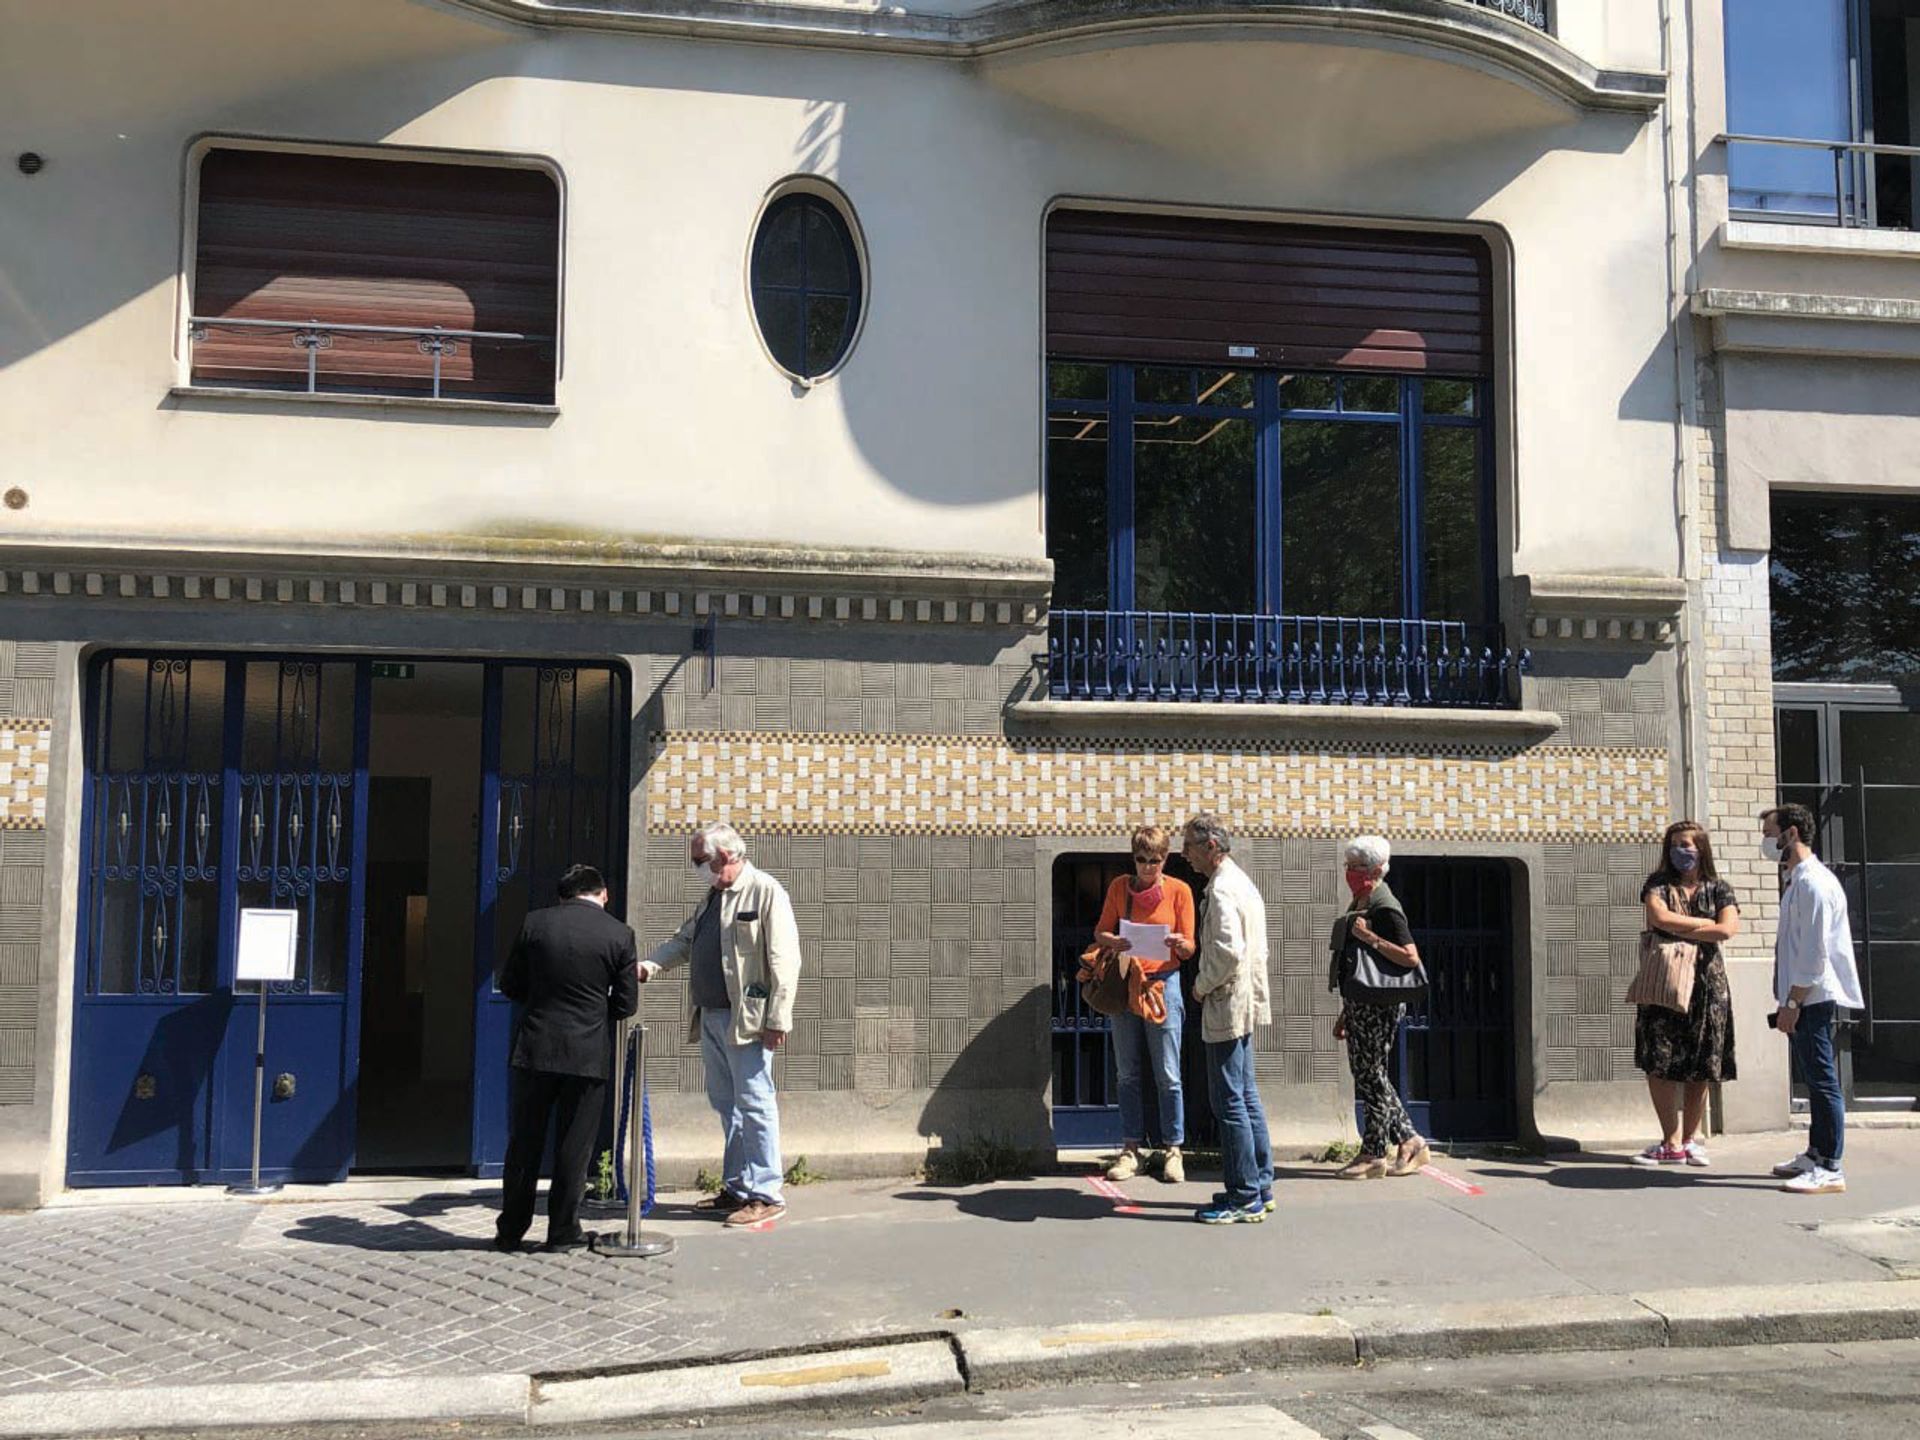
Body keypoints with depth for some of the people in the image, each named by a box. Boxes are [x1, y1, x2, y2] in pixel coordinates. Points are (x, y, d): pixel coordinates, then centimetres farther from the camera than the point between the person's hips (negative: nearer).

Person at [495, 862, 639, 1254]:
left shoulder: (535, 923, -2)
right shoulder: (619, 934, -5)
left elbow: (509, 984, 5)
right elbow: (627, 1003, -1)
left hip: (536, 1049, 1)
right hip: (588, 1055, -1)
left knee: (524, 1144, 12)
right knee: (573, 1148, 8)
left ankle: (511, 1229, 18)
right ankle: (562, 1231, 13)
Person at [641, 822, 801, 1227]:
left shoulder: (765, 891, -10)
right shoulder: (712, 897, 17)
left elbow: (784, 959, -15)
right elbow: (683, 941, 21)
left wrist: (777, 1019, -20)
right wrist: (649, 964, 2)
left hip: (746, 1020, -9)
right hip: (711, 1017, 9)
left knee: (754, 1104, -5)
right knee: (725, 1104, 14)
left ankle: (767, 1195, 0)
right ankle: (736, 1188, 24)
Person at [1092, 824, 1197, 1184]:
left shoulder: (1179, 890, 1)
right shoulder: (1119, 887, 8)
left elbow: (1189, 948, 1)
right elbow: (1100, 933, 8)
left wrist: (1179, 944, -23)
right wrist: (1115, 942, -15)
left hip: (1163, 982, -2)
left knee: (1168, 1075, -2)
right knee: (1128, 1074, 6)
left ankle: (1172, 1151, 7)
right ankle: (1130, 1150, 12)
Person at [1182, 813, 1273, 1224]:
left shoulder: (1222, 889, -16)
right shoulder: (1242, 882, 16)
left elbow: (1229, 952, -27)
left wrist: (1202, 985, -12)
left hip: (1226, 1007, -11)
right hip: (1245, 1005, 11)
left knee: (1229, 1103, -6)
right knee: (1246, 1098, 15)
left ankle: (1244, 1198, -2)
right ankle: (1260, 1187, 21)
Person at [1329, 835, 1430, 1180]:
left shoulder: (1385, 909, -13)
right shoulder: (1358, 906, 16)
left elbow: (1411, 958, -22)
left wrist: (1369, 937, -24)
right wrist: (1344, 1013, 23)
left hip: (1379, 1006, -10)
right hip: (1359, 1005, 10)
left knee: (1372, 1077, -3)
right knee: (1368, 1077, 12)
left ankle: (1373, 1155, 6)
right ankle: (1410, 1143, 21)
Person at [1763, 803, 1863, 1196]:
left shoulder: (1813, 882, -16)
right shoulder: (1798, 880, 15)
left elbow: (1815, 951, -20)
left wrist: (1791, 1003, -18)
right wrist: (1789, 1002, 17)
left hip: (1814, 998, -10)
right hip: (1805, 999, 10)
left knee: (1822, 1079, -7)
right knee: (1813, 1078, 16)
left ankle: (1830, 1170, -3)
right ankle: (1815, 1155, 26)